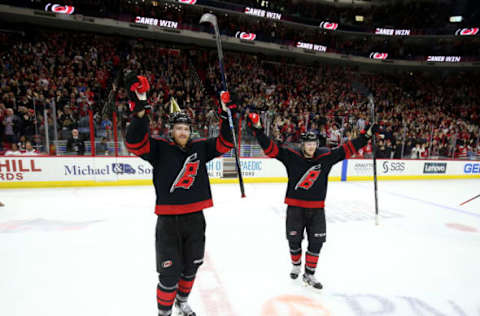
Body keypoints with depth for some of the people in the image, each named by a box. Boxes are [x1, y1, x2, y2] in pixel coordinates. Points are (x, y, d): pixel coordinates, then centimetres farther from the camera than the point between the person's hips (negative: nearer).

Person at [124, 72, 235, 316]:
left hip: (195, 219, 4)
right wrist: (139, 108, -32)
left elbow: (225, 144, 3)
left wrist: (225, 115, -6)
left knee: (191, 267, 22)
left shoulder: (200, 147, 3)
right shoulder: (160, 147, -7)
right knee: (169, 274, 5)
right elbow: (135, 142, -21)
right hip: (168, 222, -4)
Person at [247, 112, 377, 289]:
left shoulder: (326, 157, 0)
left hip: (316, 208, 2)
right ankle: (296, 266, 39)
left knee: (316, 243, 6)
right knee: (294, 240, 11)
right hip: (295, 207, -1)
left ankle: (309, 275, 25)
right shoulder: (291, 156, -7)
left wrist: (367, 135, -1)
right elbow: (270, 148, -12)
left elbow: (348, 149, 2)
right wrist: (257, 129, -21)